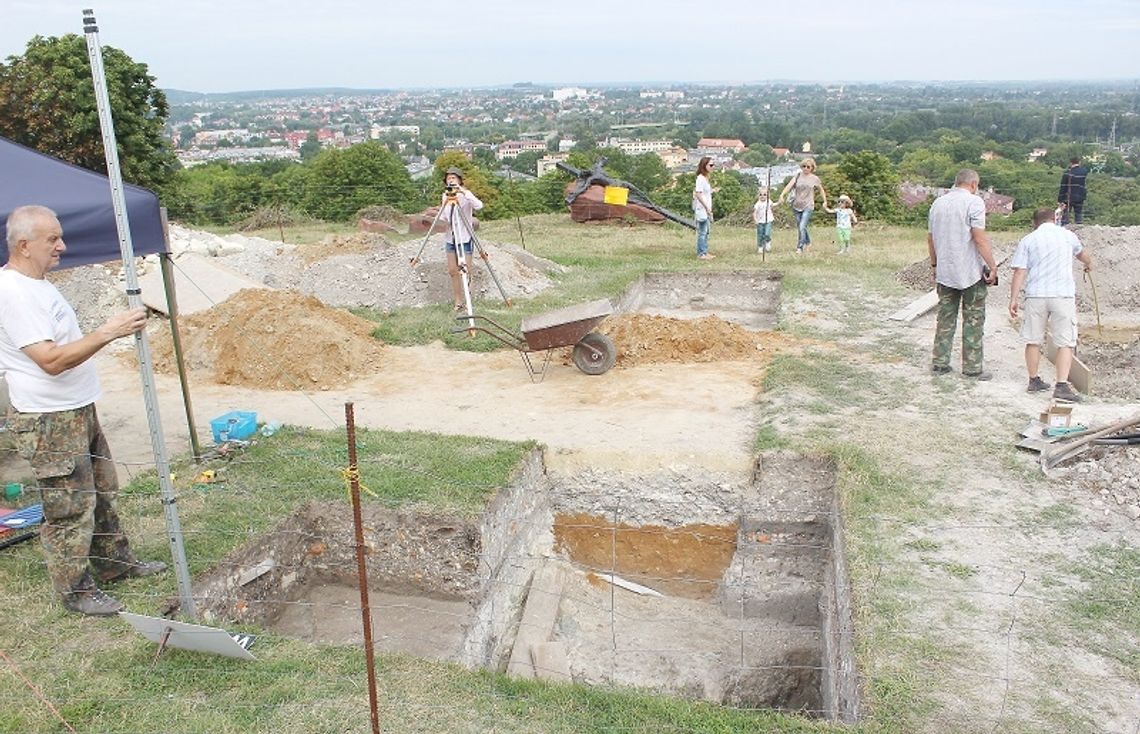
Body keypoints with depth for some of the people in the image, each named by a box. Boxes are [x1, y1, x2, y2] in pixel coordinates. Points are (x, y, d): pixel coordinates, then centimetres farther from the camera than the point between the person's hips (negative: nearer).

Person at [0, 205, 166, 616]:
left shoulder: (35, 283, 10)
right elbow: (51, 360, -29)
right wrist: (108, 333, -31)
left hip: (77, 411, 10)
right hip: (48, 422, -10)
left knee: (101, 493, 20)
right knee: (69, 508, 1)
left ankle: (115, 562, 35)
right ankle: (76, 590, 16)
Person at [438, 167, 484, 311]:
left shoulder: (466, 194, -7)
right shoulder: (445, 195, 9)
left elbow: (479, 206, -27)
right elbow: (442, 218, 2)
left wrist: (463, 193, -33)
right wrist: (446, 203, -14)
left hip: (464, 238, -5)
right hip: (450, 238, 6)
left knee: (466, 271, -5)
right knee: (452, 271, 6)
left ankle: (467, 301, 3)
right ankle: (458, 301, 15)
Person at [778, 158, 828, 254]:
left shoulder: (815, 179, 0)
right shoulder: (798, 176, 1)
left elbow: (821, 190, 14)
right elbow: (790, 185, -13)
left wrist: (825, 201, 17)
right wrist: (782, 194, -29)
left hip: (808, 206, -3)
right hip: (797, 206, 3)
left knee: (802, 227, -17)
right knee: (800, 227, 14)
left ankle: (800, 247, -11)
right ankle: (807, 242, 38)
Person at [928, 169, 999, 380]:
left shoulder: (938, 202, 11)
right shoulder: (974, 202, -9)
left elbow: (930, 238, 15)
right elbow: (979, 237, -16)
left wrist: (934, 264, 25)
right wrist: (992, 267, -12)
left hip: (944, 272, 6)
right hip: (971, 272, -6)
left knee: (945, 318, 12)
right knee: (973, 320, 2)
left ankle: (940, 363, 12)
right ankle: (972, 368, 5)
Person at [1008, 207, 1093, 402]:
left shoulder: (1027, 240, 6)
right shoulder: (1067, 235, 11)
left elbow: (1020, 272, -3)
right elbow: (1081, 253, 34)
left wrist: (1013, 299, -1)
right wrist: (1089, 263, 56)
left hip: (1035, 296, 1)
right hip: (1063, 295, -1)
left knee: (1033, 341, 12)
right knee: (1065, 343, -1)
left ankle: (1033, 381, 23)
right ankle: (1062, 386, -10)